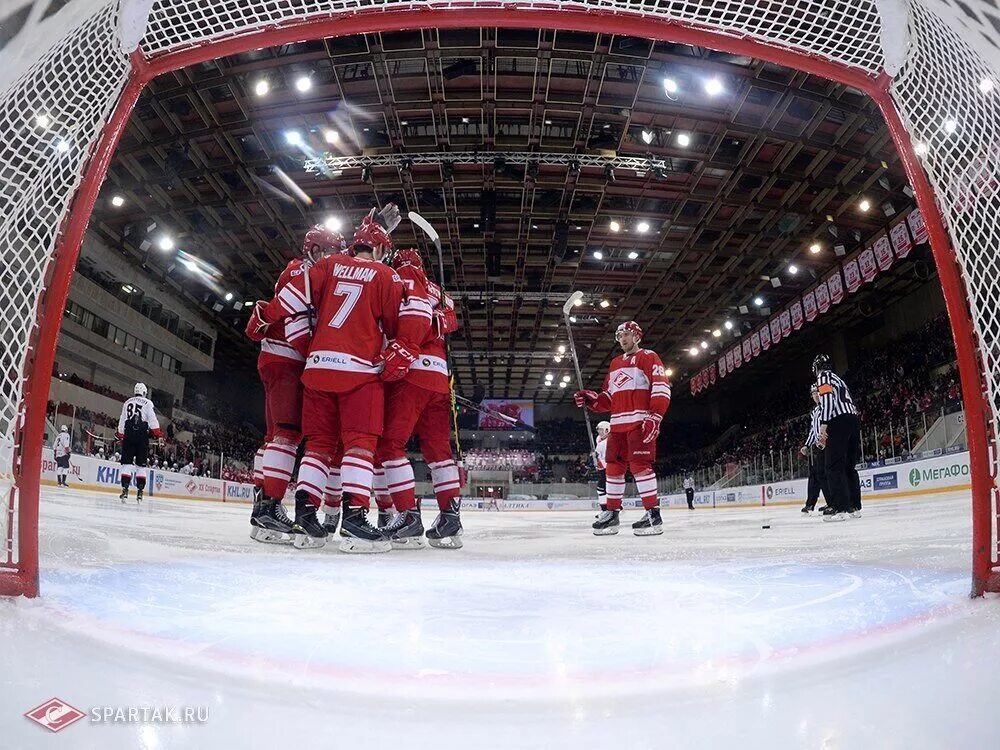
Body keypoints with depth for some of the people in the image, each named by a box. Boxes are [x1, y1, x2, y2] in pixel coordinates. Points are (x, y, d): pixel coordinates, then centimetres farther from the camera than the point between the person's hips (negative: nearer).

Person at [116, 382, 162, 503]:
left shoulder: (127, 403, 14)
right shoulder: (147, 403, 1)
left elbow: (121, 421, 17)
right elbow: (152, 420, -6)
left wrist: (120, 436, 25)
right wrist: (159, 435, -6)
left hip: (128, 435, 2)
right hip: (142, 435, -2)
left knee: (127, 462, 4)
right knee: (141, 465, 4)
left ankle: (125, 489, -8)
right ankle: (139, 492, 1)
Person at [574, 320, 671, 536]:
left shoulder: (648, 357, 1)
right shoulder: (615, 364, 23)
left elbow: (662, 389, -10)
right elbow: (608, 398, 23)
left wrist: (654, 417, -20)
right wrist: (591, 399, 3)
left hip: (640, 422, -7)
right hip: (618, 424, 7)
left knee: (639, 464, -14)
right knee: (614, 466, 5)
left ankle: (653, 514, -11)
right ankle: (612, 513, 12)